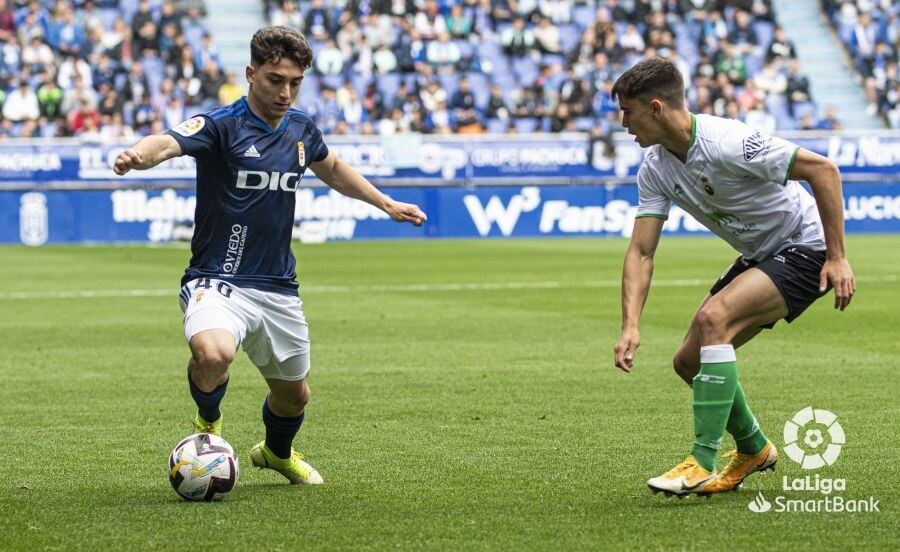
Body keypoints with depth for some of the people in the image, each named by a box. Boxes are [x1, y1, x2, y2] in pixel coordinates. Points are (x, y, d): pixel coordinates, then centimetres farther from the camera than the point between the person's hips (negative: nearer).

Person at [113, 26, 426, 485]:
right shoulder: (221, 125, -15)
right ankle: (208, 422, 0)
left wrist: (386, 203, 26)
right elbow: (169, 142, -36)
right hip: (218, 281, -6)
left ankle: (277, 452, 54)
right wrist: (138, 155, -58)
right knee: (213, 353, -35)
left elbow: (332, 169, 28)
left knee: (293, 395, 18)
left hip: (278, 288, 6)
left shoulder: (300, 129, 5)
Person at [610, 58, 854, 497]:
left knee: (714, 317, -29)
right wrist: (630, 325, -20)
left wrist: (837, 257, -25)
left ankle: (702, 464, -26)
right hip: (759, 257, 9)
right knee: (689, 361, 5)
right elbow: (641, 251, -5)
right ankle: (754, 450, 30)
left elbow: (823, 169, -26)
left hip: (805, 250, -9)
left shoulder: (725, 143, -28)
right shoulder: (655, 168, -4)